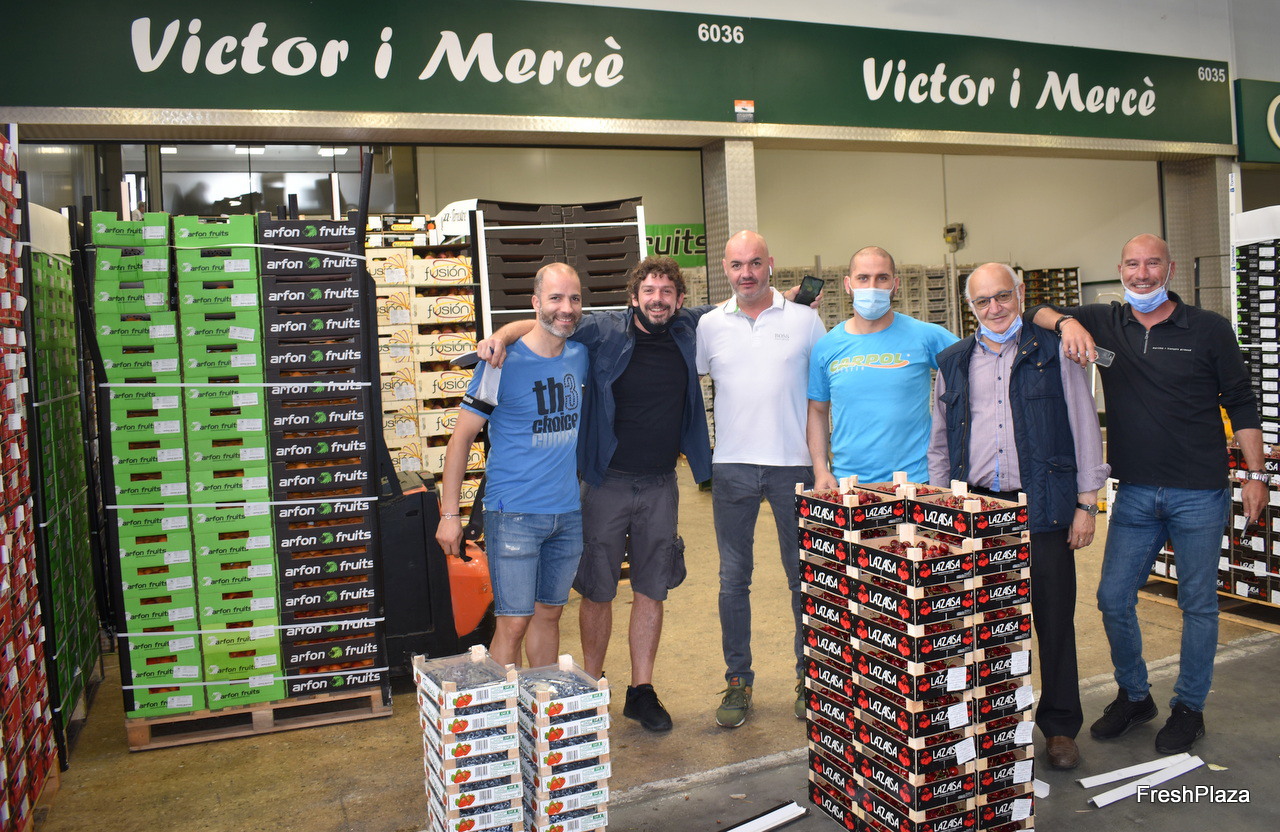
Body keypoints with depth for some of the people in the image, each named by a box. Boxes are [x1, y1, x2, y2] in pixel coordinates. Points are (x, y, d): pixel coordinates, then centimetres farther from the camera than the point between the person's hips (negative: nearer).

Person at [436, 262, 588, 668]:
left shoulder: (580, 356, 4)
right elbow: (461, 437, -7)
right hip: (514, 515, -5)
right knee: (514, 623, -4)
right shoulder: (504, 363, -11)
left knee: (549, 614, 16)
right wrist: (449, 514, -9)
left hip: (569, 513, 5)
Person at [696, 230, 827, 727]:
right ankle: (738, 680, 21)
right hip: (732, 466, 1)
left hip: (793, 464, -1)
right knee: (733, 579, 7)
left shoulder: (805, 320, 2)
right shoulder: (710, 325, 5)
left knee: (804, 575, 8)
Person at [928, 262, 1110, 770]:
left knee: (1053, 619, 4)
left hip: (1043, 507, -2)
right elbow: (939, 444, 15)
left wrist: (1087, 503, -1)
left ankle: (1060, 727, 19)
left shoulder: (1054, 353, 4)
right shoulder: (953, 363, 11)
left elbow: (1085, 429, 4)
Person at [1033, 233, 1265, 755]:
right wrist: (1066, 321, -18)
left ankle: (1189, 707, 25)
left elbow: (1241, 405, 2)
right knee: (1113, 599, 5)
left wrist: (1255, 474, -2)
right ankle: (1133, 697, 27)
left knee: (1198, 604, 8)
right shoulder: (1104, 324, 5)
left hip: (1199, 495, -2)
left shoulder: (1209, 329, -1)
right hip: (1135, 493, 3)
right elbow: (1037, 312, 3)